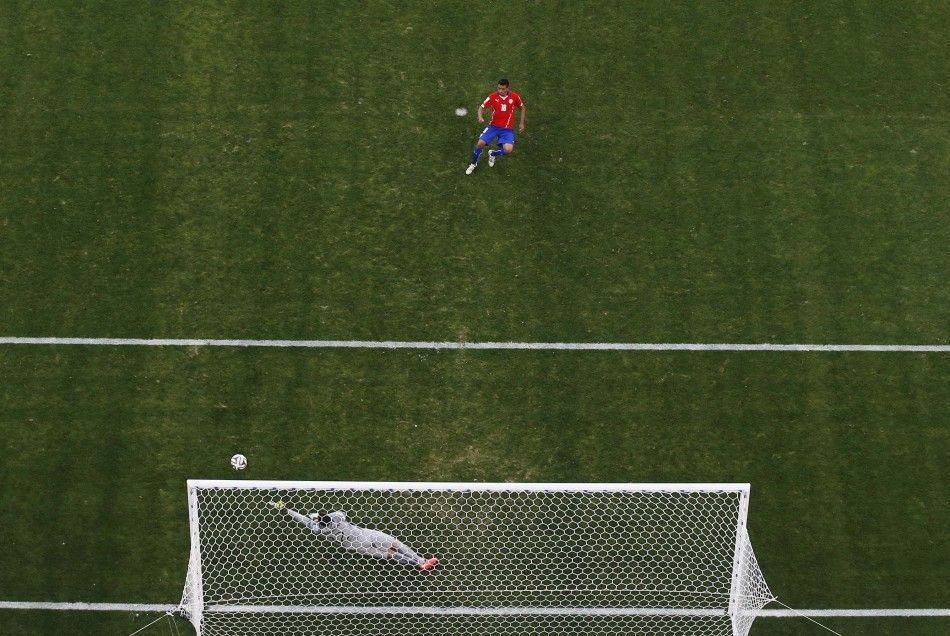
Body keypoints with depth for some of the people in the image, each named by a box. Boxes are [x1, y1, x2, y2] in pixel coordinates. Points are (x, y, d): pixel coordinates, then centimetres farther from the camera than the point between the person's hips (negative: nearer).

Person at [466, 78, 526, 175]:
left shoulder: (514, 97, -8)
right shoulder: (493, 96, -9)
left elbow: (522, 108, 10)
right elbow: (481, 107, -7)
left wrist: (521, 123, 7)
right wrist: (480, 117, -28)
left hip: (507, 129, 0)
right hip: (493, 126, 0)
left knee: (508, 150, -23)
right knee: (480, 143, -18)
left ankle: (493, 154, 13)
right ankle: (473, 163, 12)